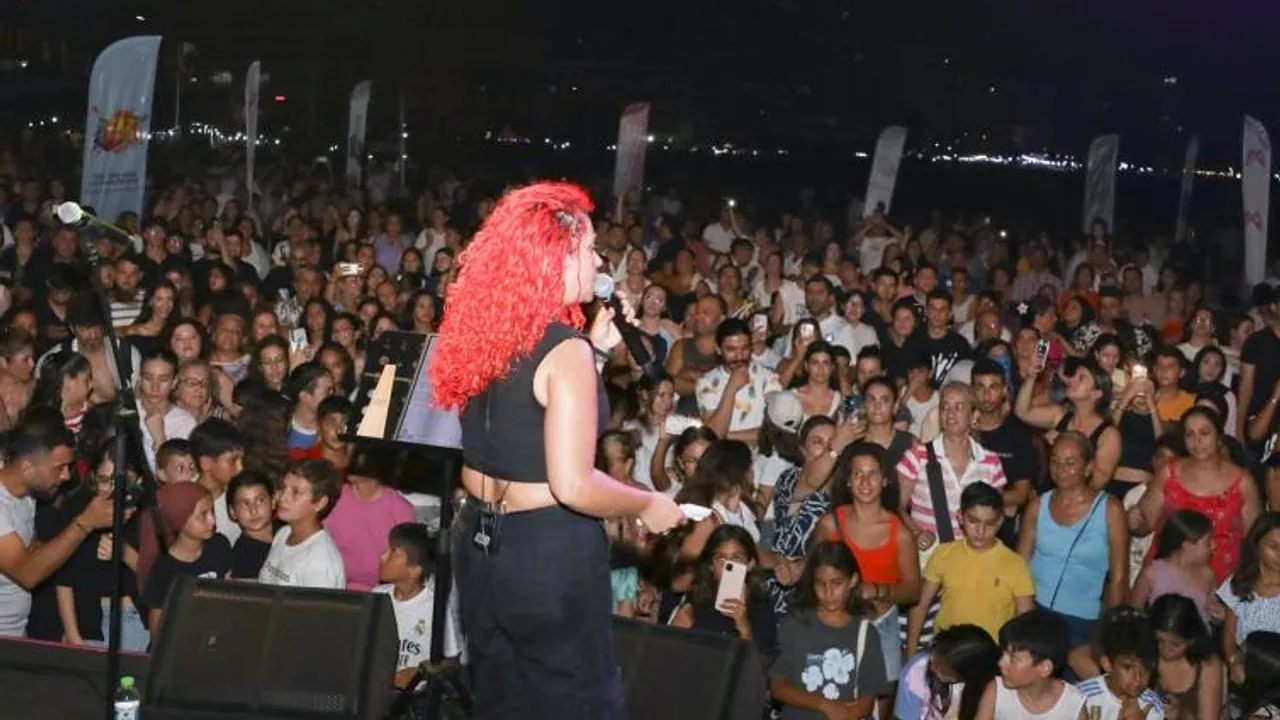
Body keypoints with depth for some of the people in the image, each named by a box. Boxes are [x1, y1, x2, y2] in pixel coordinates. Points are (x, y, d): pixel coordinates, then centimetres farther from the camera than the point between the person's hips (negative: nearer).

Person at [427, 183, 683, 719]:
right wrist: (649, 505, -9)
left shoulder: (483, 331, 3)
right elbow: (572, 486, -25)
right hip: (548, 552, -8)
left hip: (483, 543, 8)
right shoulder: (564, 350, -20)